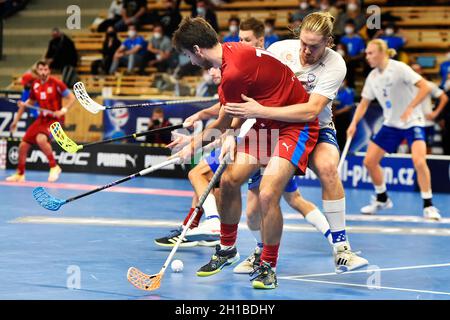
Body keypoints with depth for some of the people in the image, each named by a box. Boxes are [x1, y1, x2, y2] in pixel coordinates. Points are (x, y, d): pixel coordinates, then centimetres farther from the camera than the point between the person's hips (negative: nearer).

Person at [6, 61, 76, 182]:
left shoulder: (56, 83, -12)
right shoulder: (35, 85, 5)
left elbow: (72, 97, -11)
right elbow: (31, 101, 22)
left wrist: (63, 110, -23)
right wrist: (23, 105, 8)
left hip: (54, 119, -6)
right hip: (42, 118, 6)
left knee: (41, 139, -35)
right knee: (23, 145, 4)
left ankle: (54, 167, -18)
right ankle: (20, 174, 26)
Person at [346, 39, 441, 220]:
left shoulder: (399, 69, -16)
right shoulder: (372, 77, 3)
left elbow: (425, 88, -21)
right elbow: (364, 103, 9)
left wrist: (410, 108, -28)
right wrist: (354, 123, -5)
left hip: (412, 122, -7)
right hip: (390, 124, 7)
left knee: (419, 161, -26)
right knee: (369, 161, 1)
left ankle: (428, 206, -13)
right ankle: (382, 199, 23)